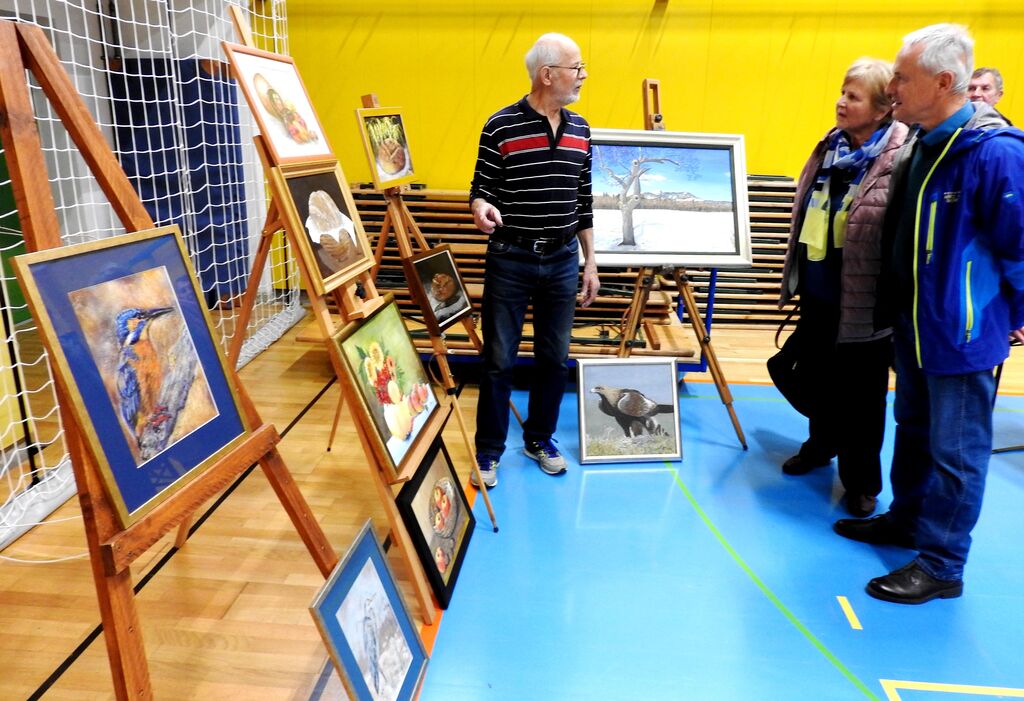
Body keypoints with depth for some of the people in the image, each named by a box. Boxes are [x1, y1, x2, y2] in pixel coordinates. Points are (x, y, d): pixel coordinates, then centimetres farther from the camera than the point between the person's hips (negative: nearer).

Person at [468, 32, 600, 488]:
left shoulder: (580, 129, 8)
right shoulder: (501, 127, -7)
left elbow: (583, 202, 12)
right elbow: (481, 189, -3)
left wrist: (589, 261, 11)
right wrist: (481, 208, -28)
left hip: (562, 260, 5)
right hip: (510, 259, -4)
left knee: (554, 357, 11)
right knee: (498, 358, 3)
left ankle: (540, 438, 30)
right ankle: (489, 450, 18)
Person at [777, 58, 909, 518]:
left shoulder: (901, 160, -17)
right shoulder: (830, 148, 6)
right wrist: (793, 275, 19)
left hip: (863, 300, -6)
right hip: (818, 291, 7)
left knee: (861, 393, 9)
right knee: (818, 376, 21)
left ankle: (862, 480, 27)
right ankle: (821, 444, 44)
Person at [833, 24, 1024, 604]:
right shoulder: (921, 144, 5)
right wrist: (905, 306, 14)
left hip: (964, 332, -8)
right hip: (915, 323, 9)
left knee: (956, 451, 4)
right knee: (915, 430, 22)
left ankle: (941, 566, 18)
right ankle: (908, 518, 41)